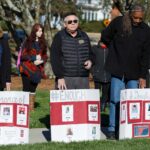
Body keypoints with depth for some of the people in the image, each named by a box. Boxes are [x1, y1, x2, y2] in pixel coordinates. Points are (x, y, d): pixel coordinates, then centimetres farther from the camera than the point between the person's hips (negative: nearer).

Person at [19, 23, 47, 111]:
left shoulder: (43, 43, 9)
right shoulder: (28, 42, -2)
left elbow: (45, 56, 11)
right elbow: (23, 55, -5)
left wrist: (41, 61, -10)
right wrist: (34, 58, -14)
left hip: (37, 69, 3)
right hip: (27, 69, -3)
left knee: (33, 88, 6)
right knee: (26, 88, -5)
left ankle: (31, 107, 10)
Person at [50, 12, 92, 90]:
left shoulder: (84, 36, 15)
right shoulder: (59, 37, 2)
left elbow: (90, 54, 26)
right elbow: (55, 59, -5)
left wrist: (90, 61, 1)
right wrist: (60, 77, -13)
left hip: (83, 79, 4)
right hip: (65, 79, -4)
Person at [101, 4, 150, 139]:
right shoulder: (118, 23, -6)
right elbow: (105, 37, 9)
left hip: (134, 72, 2)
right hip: (117, 70, -2)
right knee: (116, 100, -2)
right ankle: (113, 130, 3)